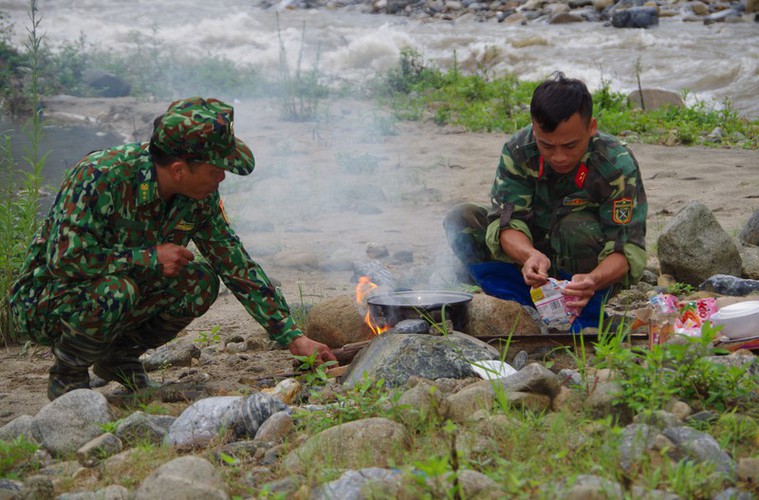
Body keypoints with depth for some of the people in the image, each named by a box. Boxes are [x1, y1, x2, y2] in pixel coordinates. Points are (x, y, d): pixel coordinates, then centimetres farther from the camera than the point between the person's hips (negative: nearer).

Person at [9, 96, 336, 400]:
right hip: (44, 304, -6)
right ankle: (67, 377, -7)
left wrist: (293, 337, -7)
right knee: (116, 292, -36)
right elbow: (65, 258, -33)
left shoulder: (201, 196, -8)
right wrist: (150, 258, -27)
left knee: (201, 282, -14)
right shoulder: (100, 176, -30)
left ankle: (120, 357, 7)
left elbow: (237, 266, -3)